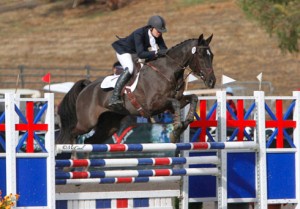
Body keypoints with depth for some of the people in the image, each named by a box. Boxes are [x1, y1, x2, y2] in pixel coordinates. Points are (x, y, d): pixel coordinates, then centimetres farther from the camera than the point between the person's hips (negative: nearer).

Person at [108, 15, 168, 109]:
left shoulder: (158, 35, -16)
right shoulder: (139, 34, -37)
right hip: (124, 51, -8)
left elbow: (164, 49, -13)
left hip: (136, 52, 8)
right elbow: (140, 54, -44)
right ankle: (114, 98, -35)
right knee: (129, 69, -32)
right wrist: (157, 53, -53)